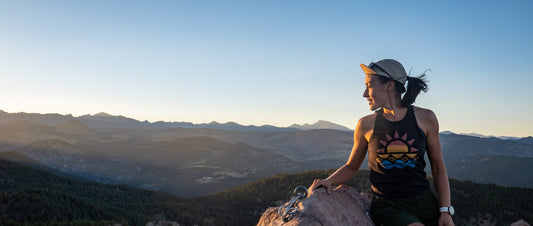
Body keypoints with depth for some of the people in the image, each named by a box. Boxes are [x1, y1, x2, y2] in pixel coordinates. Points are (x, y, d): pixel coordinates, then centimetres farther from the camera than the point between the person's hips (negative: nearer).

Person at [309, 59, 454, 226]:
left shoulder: (425, 118, 3)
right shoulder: (366, 124, 2)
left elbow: (438, 169, 8)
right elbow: (351, 167, 13)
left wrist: (445, 211, 0)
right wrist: (328, 181, -5)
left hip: (424, 201, 2)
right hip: (386, 205, -2)